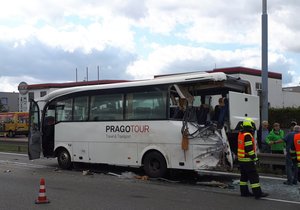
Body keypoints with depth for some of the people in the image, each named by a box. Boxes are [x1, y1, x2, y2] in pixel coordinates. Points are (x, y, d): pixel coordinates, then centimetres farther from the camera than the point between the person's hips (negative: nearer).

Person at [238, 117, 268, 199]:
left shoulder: (240, 134, 10)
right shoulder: (247, 135, -19)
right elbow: (249, 149, -22)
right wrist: (254, 158, -15)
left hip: (241, 159, 10)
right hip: (248, 160, -9)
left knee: (244, 176, 15)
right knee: (253, 176, -5)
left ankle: (244, 192, 22)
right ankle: (257, 193, -4)